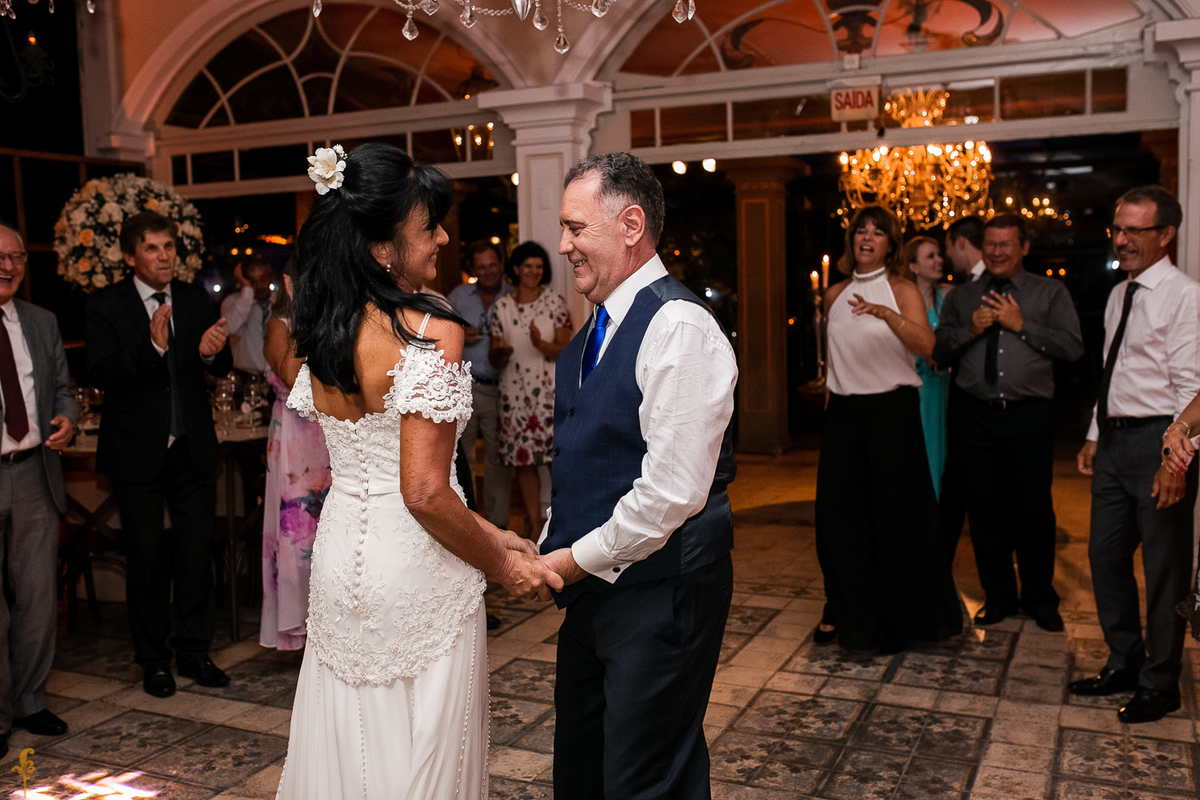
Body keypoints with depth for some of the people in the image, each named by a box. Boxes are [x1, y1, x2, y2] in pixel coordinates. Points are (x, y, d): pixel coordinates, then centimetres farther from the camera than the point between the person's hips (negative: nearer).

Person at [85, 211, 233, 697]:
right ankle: (154, 659, 23)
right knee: (146, 559, 8)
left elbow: (221, 369, 1)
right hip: (137, 452, -3)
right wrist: (151, 347, -33)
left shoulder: (196, 300, 3)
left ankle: (194, 651, 23)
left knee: (197, 552, 8)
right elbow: (102, 375, -18)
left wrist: (212, 351, -23)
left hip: (194, 448, 3)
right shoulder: (106, 307, -6)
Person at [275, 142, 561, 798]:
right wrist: (502, 566, -7)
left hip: (340, 554, 7)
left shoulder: (319, 331, 3)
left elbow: (367, 461, 8)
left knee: (349, 747, 21)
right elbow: (425, 492, -23)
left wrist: (488, 533, 10)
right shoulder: (432, 333, -20)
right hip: (415, 573, -7)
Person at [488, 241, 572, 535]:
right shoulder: (501, 307, 7)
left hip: (551, 389, -1)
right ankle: (535, 528, 14)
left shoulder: (555, 302, 4)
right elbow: (494, 359, 9)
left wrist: (541, 345, -20)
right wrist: (502, 352, -15)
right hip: (515, 392, 2)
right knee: (523, 460, 3)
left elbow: (565, 350, 0)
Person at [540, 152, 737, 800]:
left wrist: (576, 559, -14)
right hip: (590, 586, 9)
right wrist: (551, 548, 7)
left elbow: (673, 491, -23)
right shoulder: (594, 332, 13)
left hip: (658, 593, -9)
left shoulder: (679, 327, -18)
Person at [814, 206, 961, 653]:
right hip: (843, 412, 4)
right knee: (836, 511, 4)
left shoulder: (902, 290, -2)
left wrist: (885, 313, -32)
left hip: (892, 410, -4)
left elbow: (926, 345, -18)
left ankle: (898, 620, 17)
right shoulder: (835, 296, 11)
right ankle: (843, 612, 20)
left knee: (896, 515, 1)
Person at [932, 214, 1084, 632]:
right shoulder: (960, 298, 15)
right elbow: (938, 352, 10)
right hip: (974, 414, 2)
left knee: (1034, 506, 2)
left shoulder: (1050, 293, 8)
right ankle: (998, 594, 21)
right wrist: (970, 330, -6)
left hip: (1029, 414, -2)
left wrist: (1021, 325, -9)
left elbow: (1073, 346, -4)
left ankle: (1040, 598, 19)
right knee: (985, 507, 7)